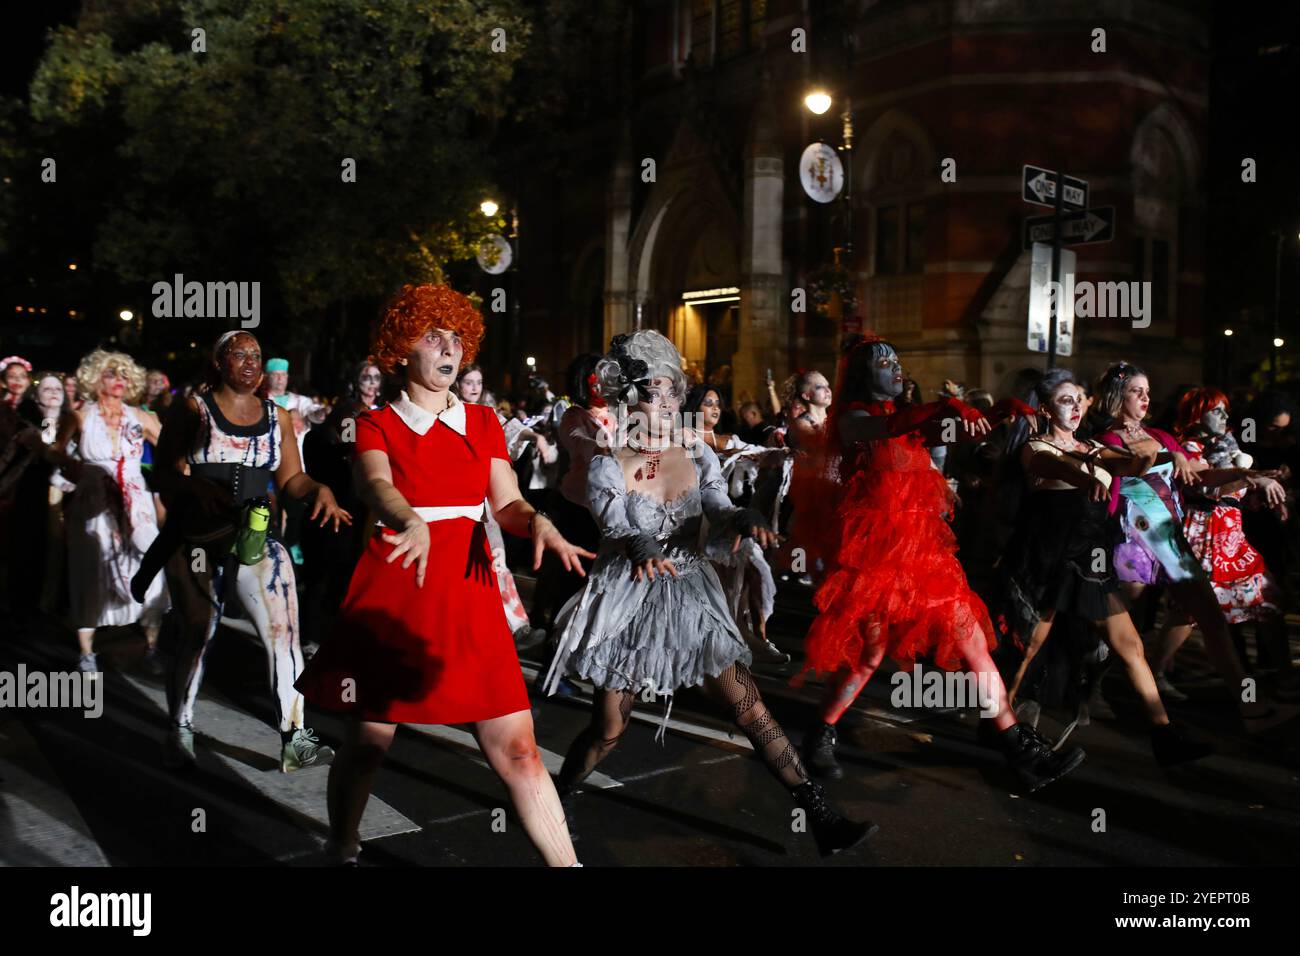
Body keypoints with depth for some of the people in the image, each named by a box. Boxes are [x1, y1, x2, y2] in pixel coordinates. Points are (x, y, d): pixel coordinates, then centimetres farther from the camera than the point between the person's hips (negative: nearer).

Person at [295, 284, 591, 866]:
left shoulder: (483, 423, 11)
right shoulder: (377, 426, 2)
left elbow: (507, 503, 3)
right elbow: (376, 487, -19)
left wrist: (539, 523, -21)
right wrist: (413, 524, -41)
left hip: (468, 596, 2)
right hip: (392, 592, -2)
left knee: (516, 749, -4)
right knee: (368, 742, 6)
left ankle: (567, 864, 6)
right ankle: (341, 851, 33)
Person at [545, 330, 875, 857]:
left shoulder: (697, 454, 2)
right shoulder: (608, 466, -9)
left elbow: (717, 507, -12)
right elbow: (616, 529, -26)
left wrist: (742, 519, -37)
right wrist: (639, 548, -50)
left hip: (689, 596, 3)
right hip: (628, 602, -3)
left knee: (750, 707, -2)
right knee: (608, 730, 3)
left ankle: (821, 817, 3)